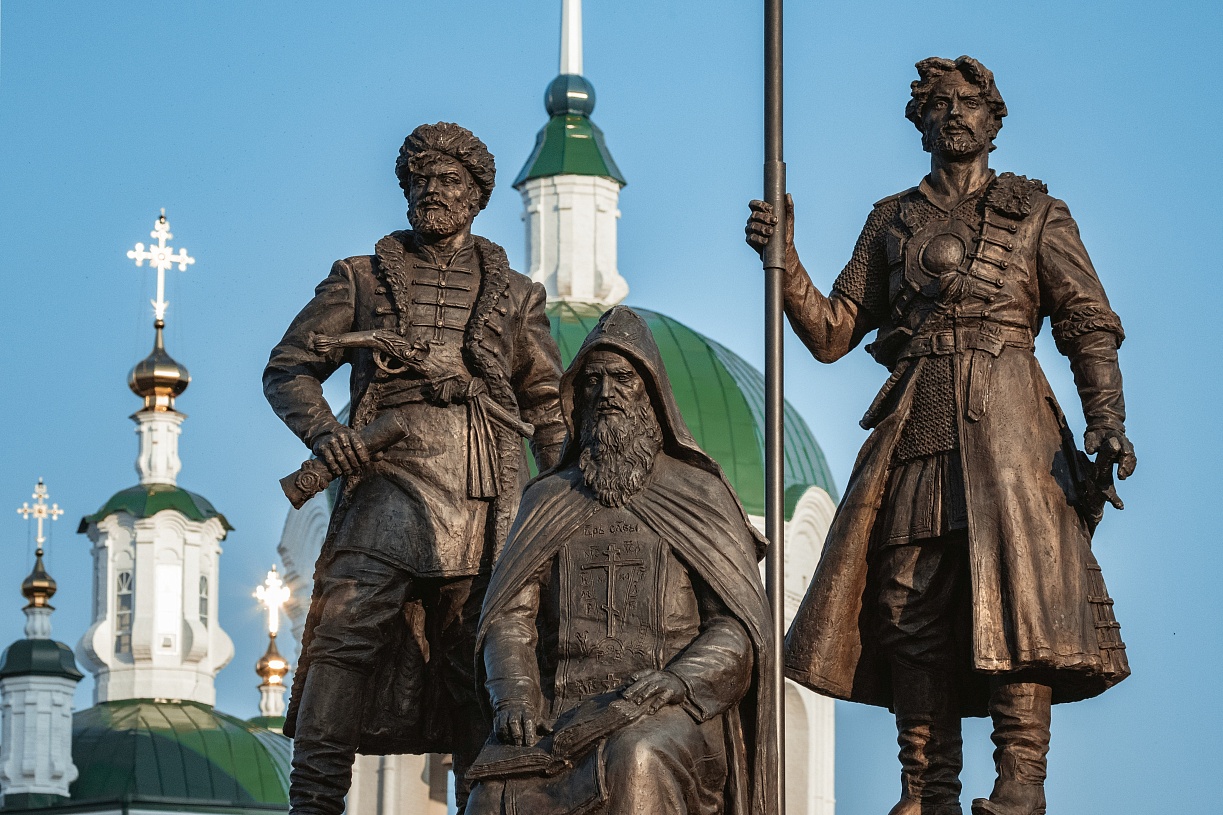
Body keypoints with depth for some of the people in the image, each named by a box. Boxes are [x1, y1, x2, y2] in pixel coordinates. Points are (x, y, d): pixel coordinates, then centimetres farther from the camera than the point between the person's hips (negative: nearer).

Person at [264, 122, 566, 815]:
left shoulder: (514, 295, 21)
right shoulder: (362, 278, 17)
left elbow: (548, 405, 22)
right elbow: (288, 368, 14)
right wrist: (322, 429, -6)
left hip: (488, 496, 2)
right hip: (392, 478, -2)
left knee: (481, 652, 0)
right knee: (347, 634, -17)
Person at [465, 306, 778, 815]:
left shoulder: (699, 495, 13)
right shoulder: (547, 500, 21)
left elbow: (739, 627, 4)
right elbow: (509, 615, 11)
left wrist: (677, 681, -16)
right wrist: (514, 698, -10)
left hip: (667, 714, -1)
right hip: (560, 707, 1)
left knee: (638, 763, -38)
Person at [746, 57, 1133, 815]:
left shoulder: (1036, 213, 13)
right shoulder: (893, 223, 21)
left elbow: (1091, 326, 6)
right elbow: (832, 332, 17)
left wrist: (1107, 421, -10)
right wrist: (784, 259, 1)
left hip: (1005, 421, -3)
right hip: (914, 430, 3)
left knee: (1014, 584, -16)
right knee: (911, 607, -4)